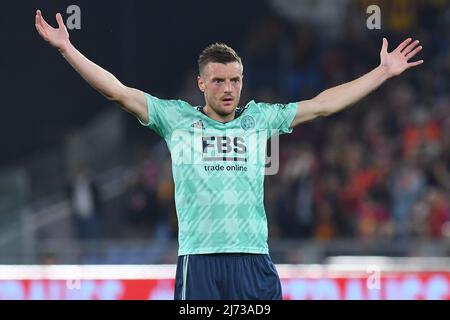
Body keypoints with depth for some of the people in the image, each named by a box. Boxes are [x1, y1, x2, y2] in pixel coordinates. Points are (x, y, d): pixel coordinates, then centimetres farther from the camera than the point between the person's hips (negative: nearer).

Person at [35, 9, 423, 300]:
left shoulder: (260, 119, 13)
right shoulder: (176, 118, 8)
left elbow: (323, 104, 16)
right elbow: (118, 91, 4)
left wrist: (384, 71, 17)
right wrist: (67, 48, -1)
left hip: (253, 258, 1)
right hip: (198, 258, -1)